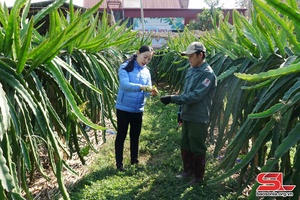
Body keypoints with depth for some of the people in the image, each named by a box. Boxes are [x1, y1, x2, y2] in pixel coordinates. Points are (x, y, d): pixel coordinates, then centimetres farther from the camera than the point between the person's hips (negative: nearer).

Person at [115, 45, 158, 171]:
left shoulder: (146, 72, 6)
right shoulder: (125, 67, -11)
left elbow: (147, 90, 0)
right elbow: (125, 85, -26)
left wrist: (152, 92, -23)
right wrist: (141, 87, -41)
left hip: (138, 109, 5)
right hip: (124, 108, -5)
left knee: (135, 136, 17)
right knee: (121, 136, 7)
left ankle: (134, 161, 33)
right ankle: (119, 163, 20)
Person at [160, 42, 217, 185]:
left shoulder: (207, 74, -17)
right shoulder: (191, 70, 10)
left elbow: (196, 96, -26)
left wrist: (172, 99, -28)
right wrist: (181, 111, 16)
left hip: (199, 118, -8)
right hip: (188, 116, 8)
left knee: (197, 148, 5)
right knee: (185, 145, 18)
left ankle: (198, 176, 23)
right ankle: (188, 170, 36)